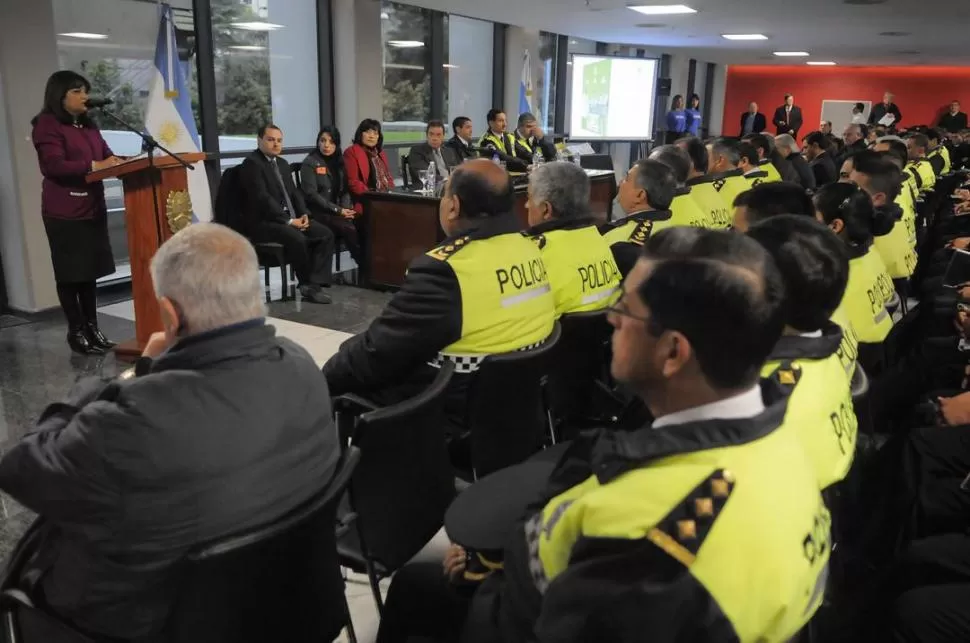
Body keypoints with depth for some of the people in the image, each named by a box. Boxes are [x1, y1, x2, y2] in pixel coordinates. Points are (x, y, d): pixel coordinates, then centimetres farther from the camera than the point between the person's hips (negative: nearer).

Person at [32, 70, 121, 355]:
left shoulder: (88, 124, 16)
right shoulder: (47, 126, -8)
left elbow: (106, 154, 14)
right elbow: (53, 166, -18)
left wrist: (118, 161, -8)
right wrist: (93, 166, -26)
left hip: (93, 208, 7)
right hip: (64, 212, -7)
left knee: (91, 270, 11)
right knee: (70, 273, 0)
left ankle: (92, 327, 19)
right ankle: (76, 331, 8)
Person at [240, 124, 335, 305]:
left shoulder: (282, 163, 20)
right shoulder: (251, 163, -8)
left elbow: (294, 192, 18)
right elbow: (262, 198, -17)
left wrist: (304, 214, -2)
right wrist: (289, 221, -19)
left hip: (291, 218, 8)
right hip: (263, 222, -8)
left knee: (326, 234, -12)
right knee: (297, 239, -33)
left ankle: (315, 284, -16)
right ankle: (307, 284, -12)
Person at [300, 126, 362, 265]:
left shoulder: (338, 162, 16)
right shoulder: (310, 163, -3)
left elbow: (345, 190, 14)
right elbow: (311, 194, -11)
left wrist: (345, 208, -7)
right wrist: (337, 210, -16)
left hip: (337, 212, 5)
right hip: (317, 212, -5)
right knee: (349, 228, -32)